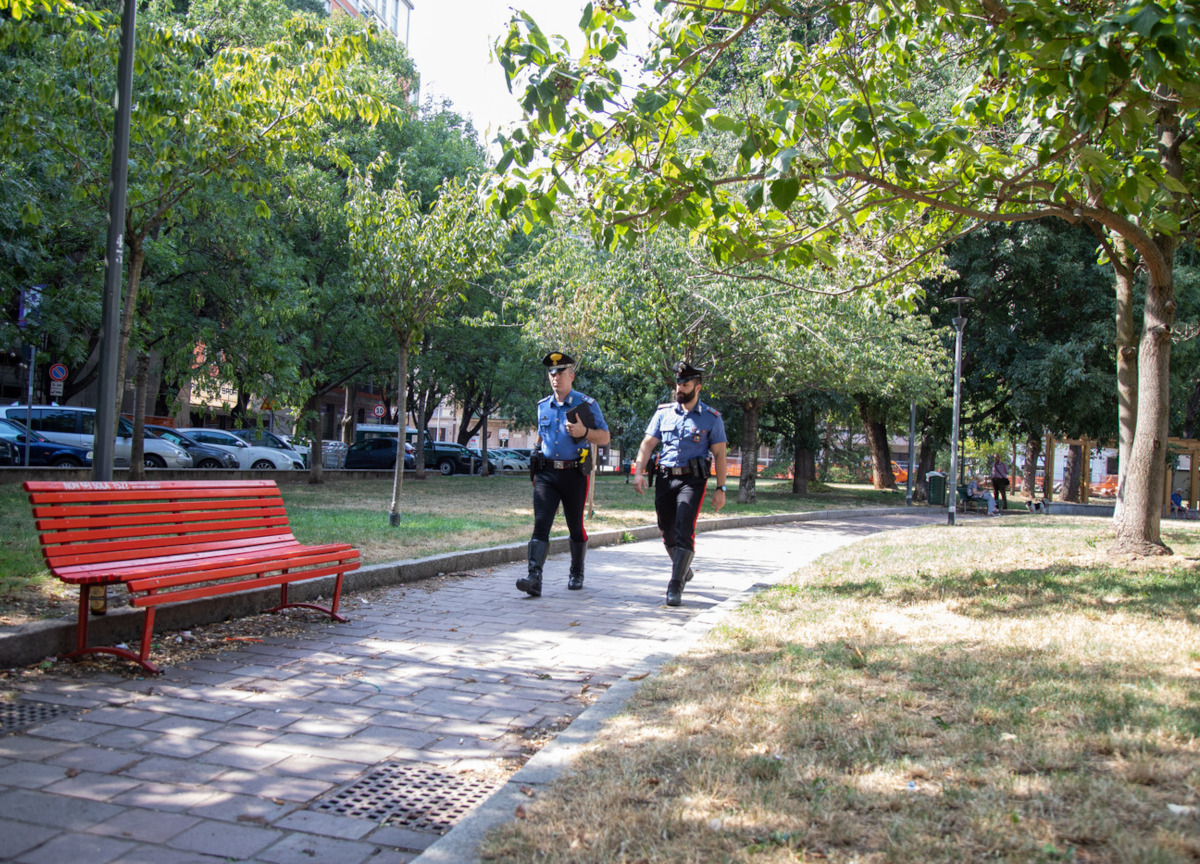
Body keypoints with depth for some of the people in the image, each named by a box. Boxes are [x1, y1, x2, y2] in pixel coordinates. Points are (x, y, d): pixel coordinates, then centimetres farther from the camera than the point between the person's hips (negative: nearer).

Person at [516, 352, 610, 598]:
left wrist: (584, 432, -19)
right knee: (541, 524, -12)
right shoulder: (543, 406, 13)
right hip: (546, 474, 3)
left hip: (574, 474, -2)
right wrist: (535, 470, 20)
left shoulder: (587, 404, -1)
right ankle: (534, 577, -21)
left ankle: (576, 573, 29)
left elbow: (604, 438, 1)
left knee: (576, 527, 9)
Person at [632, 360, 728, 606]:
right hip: (665, 478, 4)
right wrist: (638, 472, -5)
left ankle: (676, 586, -15)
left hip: (692, 479, -4)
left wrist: (720, 488, -3)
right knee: (667, 532, 11)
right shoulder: (664, 412, 10)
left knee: (684, 531, -16)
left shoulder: (711, 418, 2)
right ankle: (684, 570, 37)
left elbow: (719, 454, 2)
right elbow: (647, 443, 9)